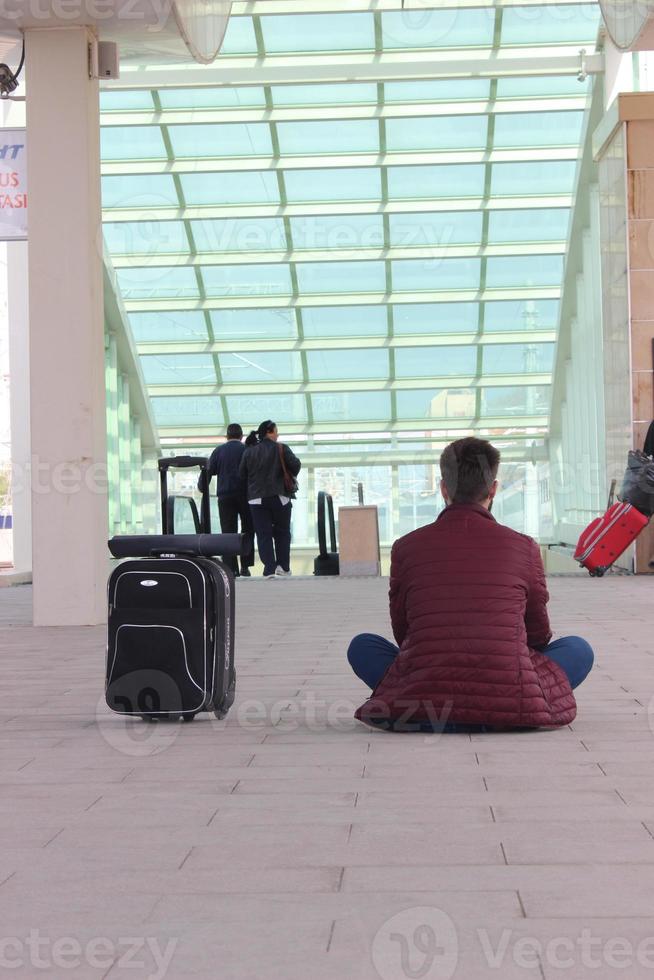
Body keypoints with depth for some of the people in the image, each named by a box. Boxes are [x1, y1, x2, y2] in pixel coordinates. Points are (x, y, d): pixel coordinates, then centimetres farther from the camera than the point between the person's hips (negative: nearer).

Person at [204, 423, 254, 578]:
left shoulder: (218, 451, 6)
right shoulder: (247, 450, 2)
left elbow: (209, 472, 5)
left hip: (225, 495, 1)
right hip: (244, 494, -1)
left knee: (228, 532, 1)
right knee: (247, 531, 10)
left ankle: (231, 568, -6)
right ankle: (245, 566, 4)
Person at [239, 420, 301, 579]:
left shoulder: (249, 452, 5)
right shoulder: (281, 449, -4)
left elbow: (242, 473, 7)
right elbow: (295, 464, -12)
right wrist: (290, 478, 8)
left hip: (257, 498, 2)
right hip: (279, 496, -2)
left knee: (263, 534, 1)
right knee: (282, 532, 12)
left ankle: (269, 568, -9)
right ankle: (283, 566, 8)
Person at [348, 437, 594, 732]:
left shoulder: (406, 547, 5)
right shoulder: (524, 547, 4)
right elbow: (539, 634, 16)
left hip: (422, 705, 0)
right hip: (511, 709, 0)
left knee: (362, 646, 27)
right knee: (578, 649, 24)